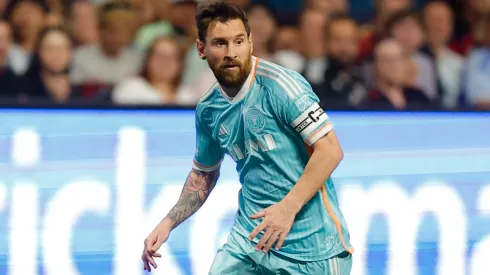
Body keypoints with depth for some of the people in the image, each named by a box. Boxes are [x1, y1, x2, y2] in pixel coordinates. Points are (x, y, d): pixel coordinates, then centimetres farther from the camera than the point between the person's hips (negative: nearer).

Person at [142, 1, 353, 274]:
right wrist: (168, 223, 11)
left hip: (310, 241, -5)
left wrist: (288, 208, -24)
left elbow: (330, 149, -18)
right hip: (251, 238, 5)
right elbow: (204, 172, 23)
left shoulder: (278, 84, -14)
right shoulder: (208, 110, 6)